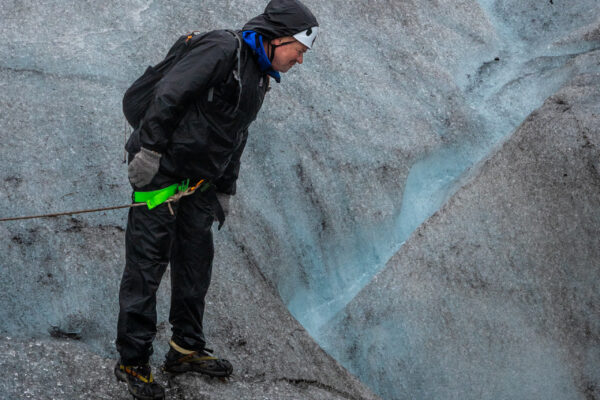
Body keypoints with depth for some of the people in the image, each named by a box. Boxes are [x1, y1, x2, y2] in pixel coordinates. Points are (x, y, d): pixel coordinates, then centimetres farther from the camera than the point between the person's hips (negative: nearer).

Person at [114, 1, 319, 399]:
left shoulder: (259, 78, 15)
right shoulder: (224, 49, -15)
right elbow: (170, 93, -22)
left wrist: (225, 189, 19)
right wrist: (150, 148, -24)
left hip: (200, 181, 9)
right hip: (162, 171, -9)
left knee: (196, 262, 14)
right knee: (147, 264, -4)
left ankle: (186, 349, 27)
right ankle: (132, 362, 1)